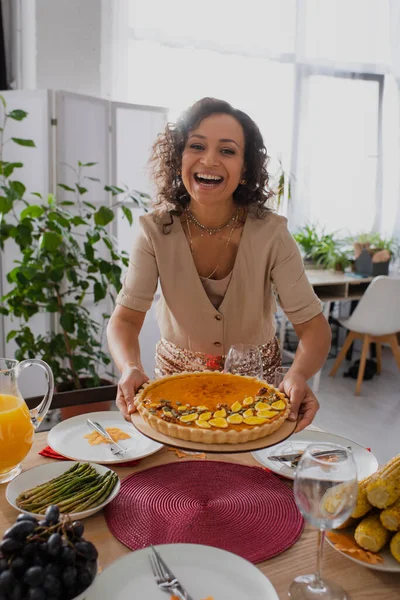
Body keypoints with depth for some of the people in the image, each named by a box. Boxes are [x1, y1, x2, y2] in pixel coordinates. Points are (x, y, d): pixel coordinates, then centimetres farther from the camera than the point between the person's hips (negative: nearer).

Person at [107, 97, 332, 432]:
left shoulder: (270, 232, -19)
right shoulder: (157, 230, -16)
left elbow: (313, 324, -20)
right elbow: (125, 318, -20)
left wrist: (299, 375, -41)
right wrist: (131, 368, -40)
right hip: (178, 377, 1)